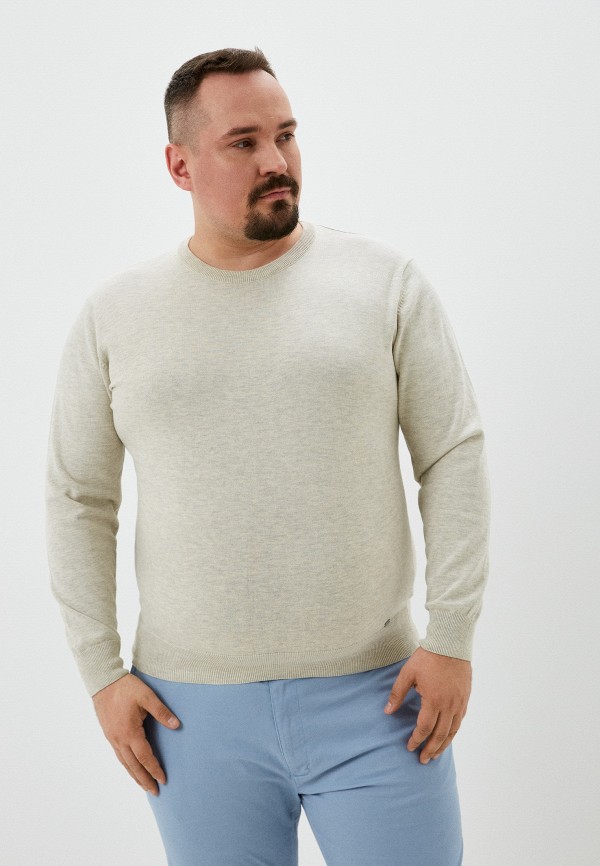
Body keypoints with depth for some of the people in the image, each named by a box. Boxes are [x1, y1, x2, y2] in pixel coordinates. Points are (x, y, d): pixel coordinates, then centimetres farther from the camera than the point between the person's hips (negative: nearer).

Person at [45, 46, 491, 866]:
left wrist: (452, 637, -6)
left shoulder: (387, 281, 0)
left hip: (374, 701, -1)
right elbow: (78, 500, 7)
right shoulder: (112, 316, 3)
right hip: (194, 713, 1)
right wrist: (102, 672, 2)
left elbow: (455, 457, -1)